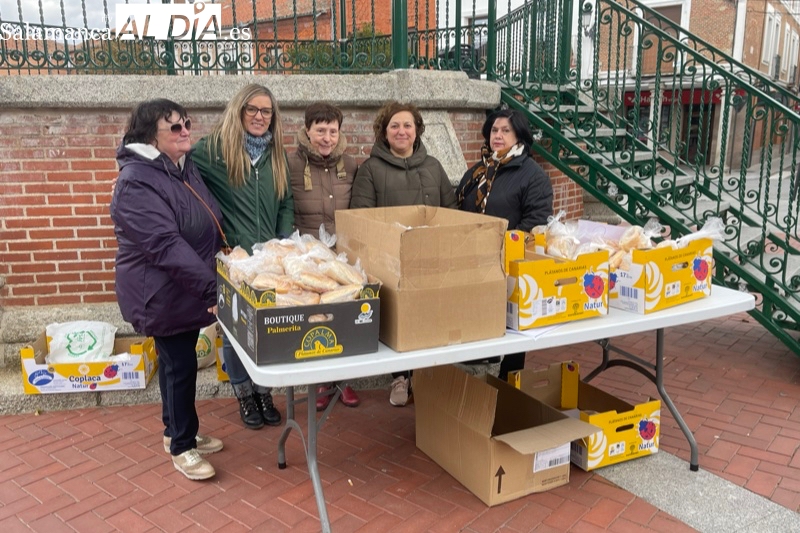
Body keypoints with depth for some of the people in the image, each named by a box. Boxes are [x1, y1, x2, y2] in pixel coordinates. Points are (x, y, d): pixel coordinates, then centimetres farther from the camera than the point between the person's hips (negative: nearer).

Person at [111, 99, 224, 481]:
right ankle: (181, 447, 20)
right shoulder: (136, 182, -23)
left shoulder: (184, 166, 6)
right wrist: (212, 286, -34)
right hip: (162, 293, -8)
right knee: (180, 364, 2)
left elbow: (208, 224, 18)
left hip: (188, 288, 8)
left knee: (177, 361, 19)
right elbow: (165, 245, -31)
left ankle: (176, 431, 36)